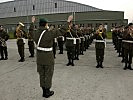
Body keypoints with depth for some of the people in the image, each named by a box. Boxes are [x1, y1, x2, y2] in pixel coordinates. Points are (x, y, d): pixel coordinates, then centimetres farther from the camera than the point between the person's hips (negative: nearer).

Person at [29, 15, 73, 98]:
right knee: (48, 74, 9)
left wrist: (32, 22, 40)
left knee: (42, 74, 16)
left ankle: (44, 91, 28)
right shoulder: (50, 33, -19)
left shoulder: (36, 33, -1)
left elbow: (31, 30, 24)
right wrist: (68, 21, -7)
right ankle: (47, 92, 21)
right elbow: (62, 31, -17)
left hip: (39, 57, 6)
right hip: (48, 57, -6)